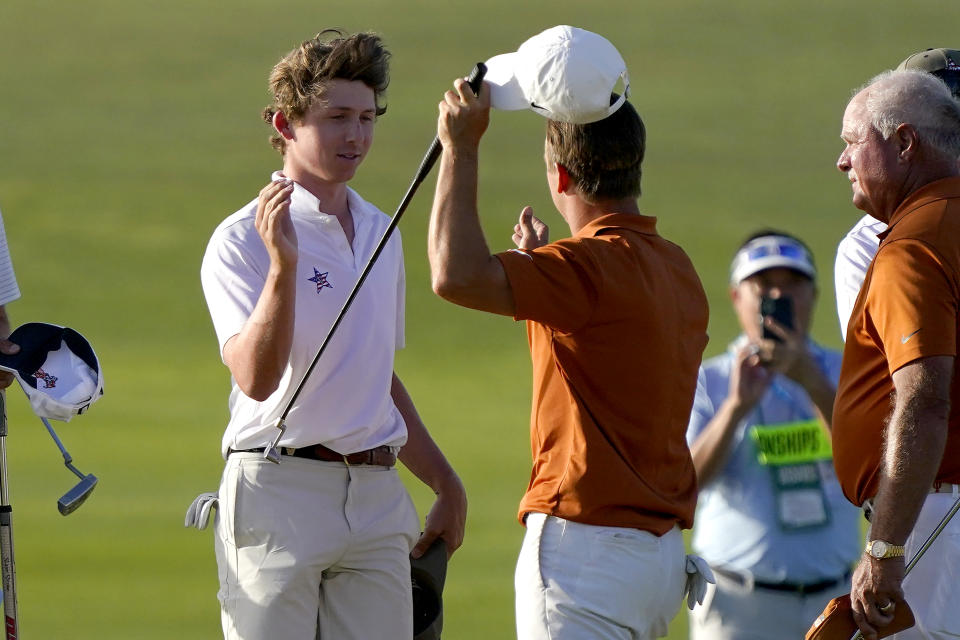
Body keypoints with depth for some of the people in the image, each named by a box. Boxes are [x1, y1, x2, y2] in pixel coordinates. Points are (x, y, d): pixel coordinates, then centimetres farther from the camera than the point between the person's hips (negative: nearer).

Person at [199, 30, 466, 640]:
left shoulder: (380, 234, 17)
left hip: (376, 493, 6)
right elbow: (256, 378, -21)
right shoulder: (242, 241, -7)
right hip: (278, 492, -6)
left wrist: (445, 482, 27)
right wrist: (282, 263, -32)